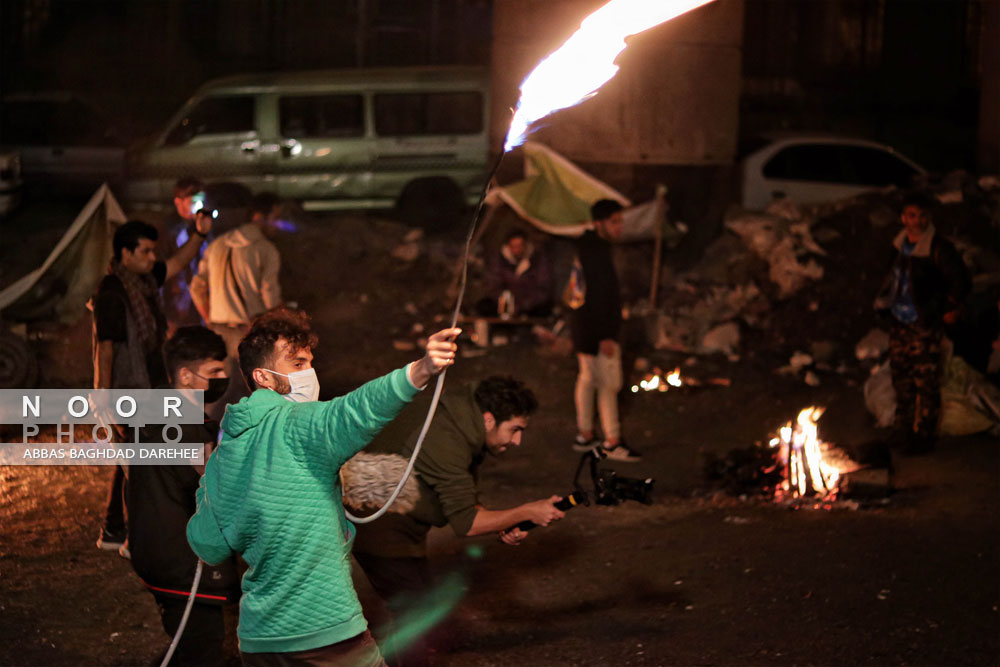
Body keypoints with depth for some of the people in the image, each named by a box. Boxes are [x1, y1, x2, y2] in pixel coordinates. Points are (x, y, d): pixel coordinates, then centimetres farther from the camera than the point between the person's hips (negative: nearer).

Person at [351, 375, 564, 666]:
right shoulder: (445, 440, -31)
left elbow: (463, 500, 8)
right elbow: (465, 523, -30)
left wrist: (503, 527, -9)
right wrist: (527, 512, -24)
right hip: (380, 531, -10)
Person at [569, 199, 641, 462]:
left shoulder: (588, 246, 13)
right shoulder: (596, 251, -20)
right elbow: (598, 296, -23)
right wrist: (605, 336, -24)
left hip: (584, 326, 10)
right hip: (597, 329, -10)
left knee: (587, 378, 15)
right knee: (609, 384, -5)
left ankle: (584, 435, 22)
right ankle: (612, 442, 0)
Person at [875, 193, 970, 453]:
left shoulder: (938, 248, -16)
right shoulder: (900, 245, 5)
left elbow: (960, 280, -13)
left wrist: (950, 309, -6)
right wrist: (886, 301, 17)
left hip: (925, 325, -7)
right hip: (899, 322, 7)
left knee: (925, 382, -3)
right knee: (902, 378, 17)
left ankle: (922, 437, 5)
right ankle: (903, 430, 30)